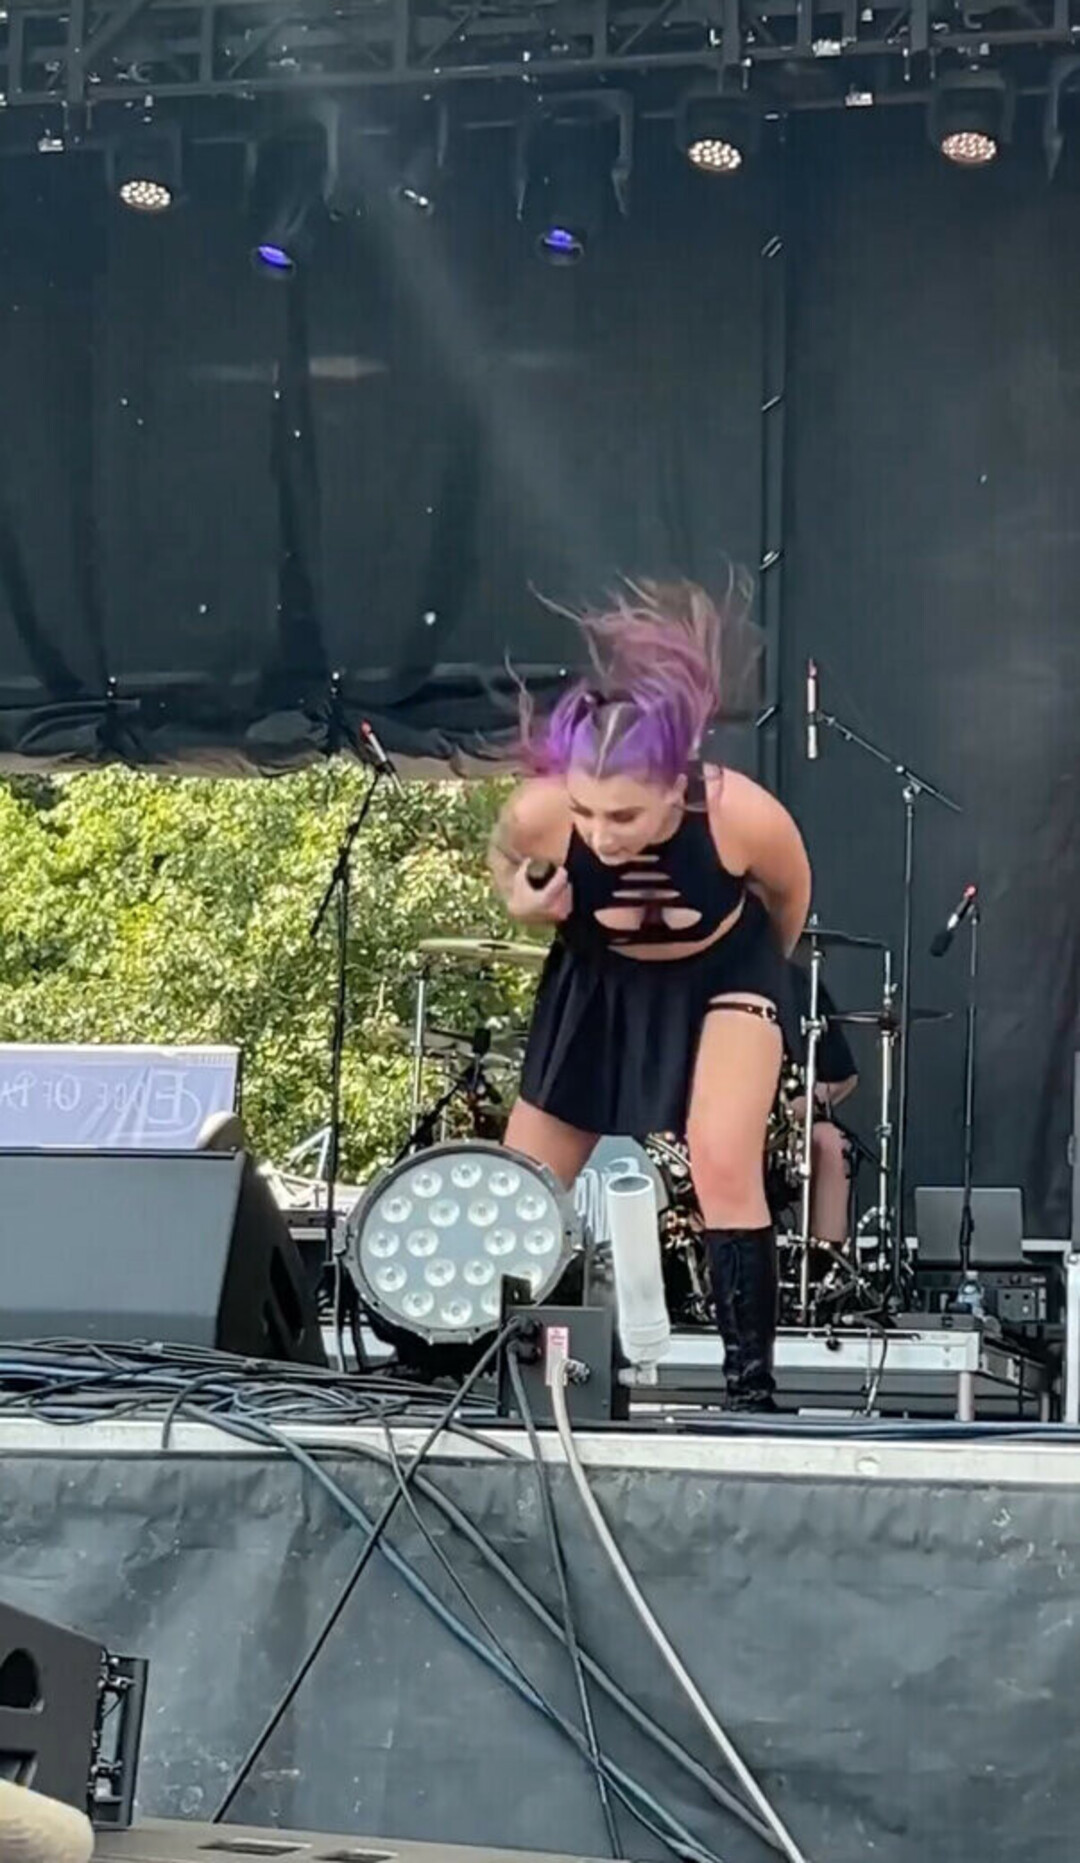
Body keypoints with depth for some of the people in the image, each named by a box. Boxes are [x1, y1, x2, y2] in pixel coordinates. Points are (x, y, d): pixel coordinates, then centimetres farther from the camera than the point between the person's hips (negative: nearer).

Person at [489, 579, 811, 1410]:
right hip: (597, 982, 3)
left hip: (724, 974, -2)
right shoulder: (540, 810, -32)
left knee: (724, 1164, -24)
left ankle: (752, 1386, -12)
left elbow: (788, 899, -11)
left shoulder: (744, 816, -35)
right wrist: (523, 901, -27)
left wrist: (760, 978, 6)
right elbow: (503, 857, -5)